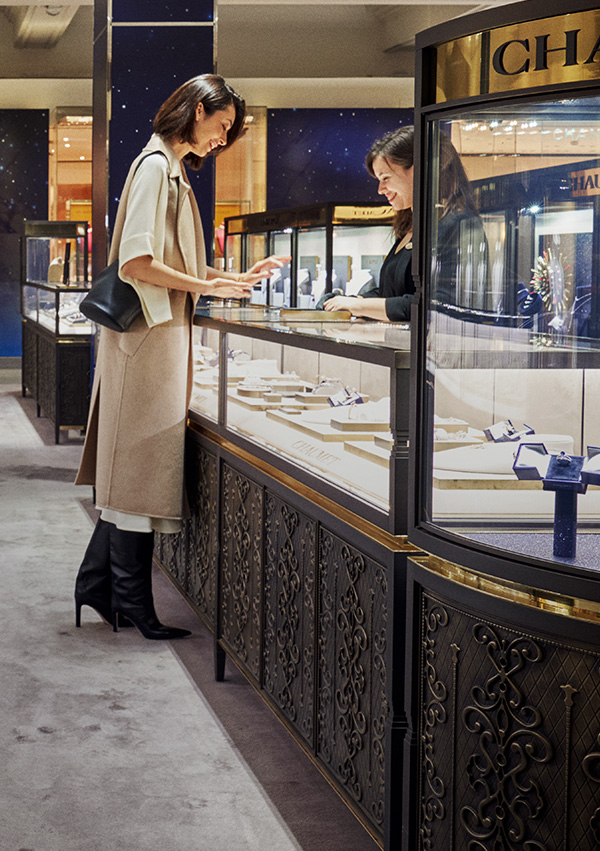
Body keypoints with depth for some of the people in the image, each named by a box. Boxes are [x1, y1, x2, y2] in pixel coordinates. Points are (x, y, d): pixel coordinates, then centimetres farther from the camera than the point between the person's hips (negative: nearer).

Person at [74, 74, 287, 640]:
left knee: (131, 466, 12)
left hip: (161, 332, 10)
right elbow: (137, 262, -20)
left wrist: (236, 279, 14)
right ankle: (133, 605, 0)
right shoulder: (156, 166, -12)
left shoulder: (174, 169, 19)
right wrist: (208, 286, -18)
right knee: (140, 466, -5)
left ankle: (97, 583, 19)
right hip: (149, 334, -10)